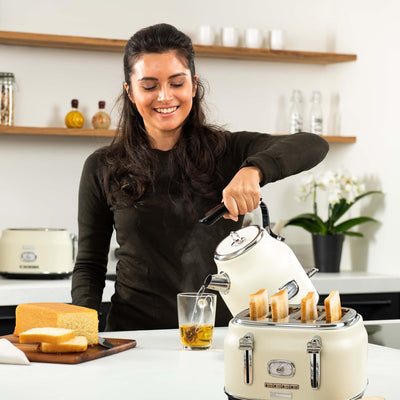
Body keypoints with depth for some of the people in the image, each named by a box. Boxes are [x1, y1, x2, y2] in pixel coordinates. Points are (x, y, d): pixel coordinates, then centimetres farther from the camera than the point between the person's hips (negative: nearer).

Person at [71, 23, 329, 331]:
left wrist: (254, 169, -27)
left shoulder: (227, 152, 5)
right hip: (135, 329, 0)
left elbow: (314, 145, -9)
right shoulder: (103, 168, 8)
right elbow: (89, 265, 12)